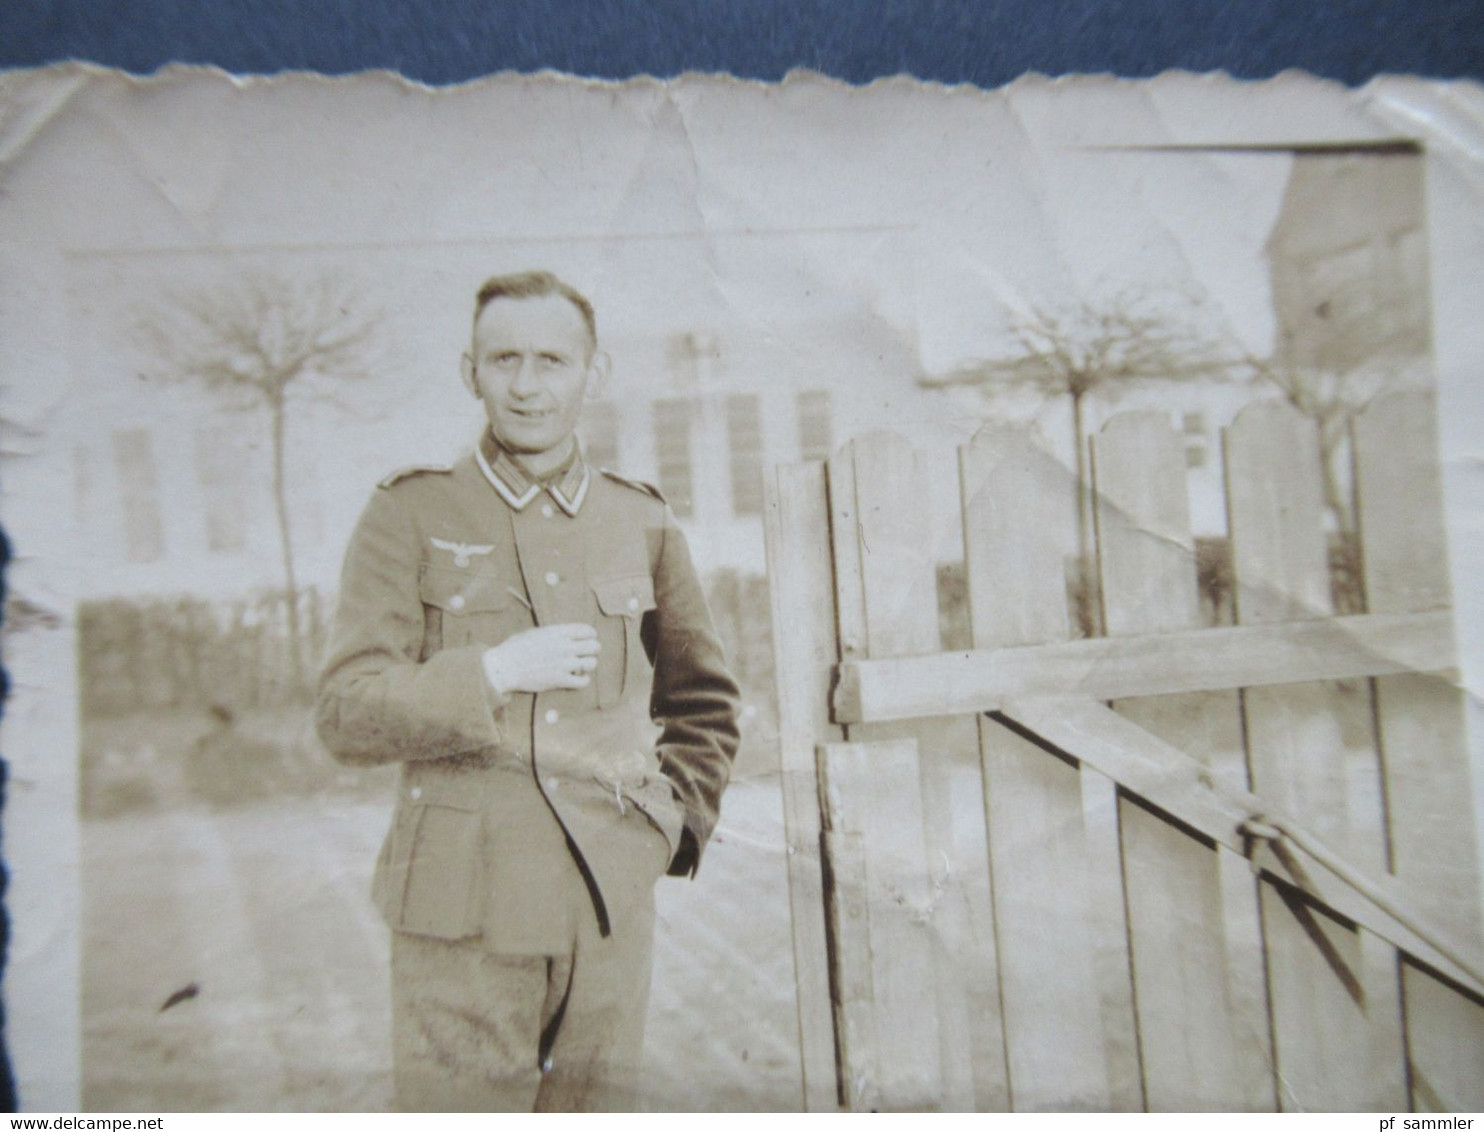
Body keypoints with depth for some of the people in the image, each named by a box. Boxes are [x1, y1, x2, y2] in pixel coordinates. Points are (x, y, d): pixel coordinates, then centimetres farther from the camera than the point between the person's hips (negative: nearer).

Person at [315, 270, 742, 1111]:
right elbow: (347, 715, -4)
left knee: (599, 1102, 17)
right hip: (463, 913, -2)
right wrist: (493, 672, -18)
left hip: (612, 905, 3)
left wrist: (674, 821, 5)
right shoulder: (411, 516, -1)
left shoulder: (645, 522, 5)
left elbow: (706, 702, 15)